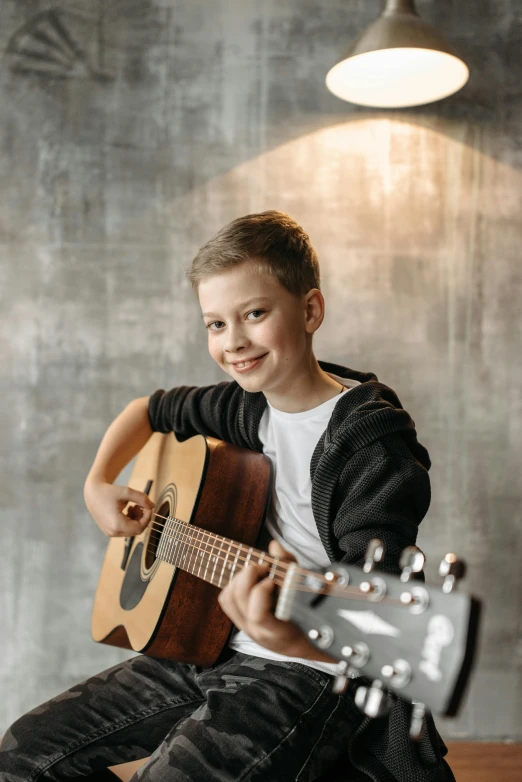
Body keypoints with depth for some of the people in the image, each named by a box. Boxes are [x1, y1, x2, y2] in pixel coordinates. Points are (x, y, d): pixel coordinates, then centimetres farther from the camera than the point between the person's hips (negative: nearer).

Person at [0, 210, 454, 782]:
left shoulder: (374, 444, -19)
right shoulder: (246, 406, 4)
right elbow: (150, 409, 23)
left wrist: (301, 636, -47)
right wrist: (98, 484, 7)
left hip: (311, 672, -7)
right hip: (211, 648, 7)